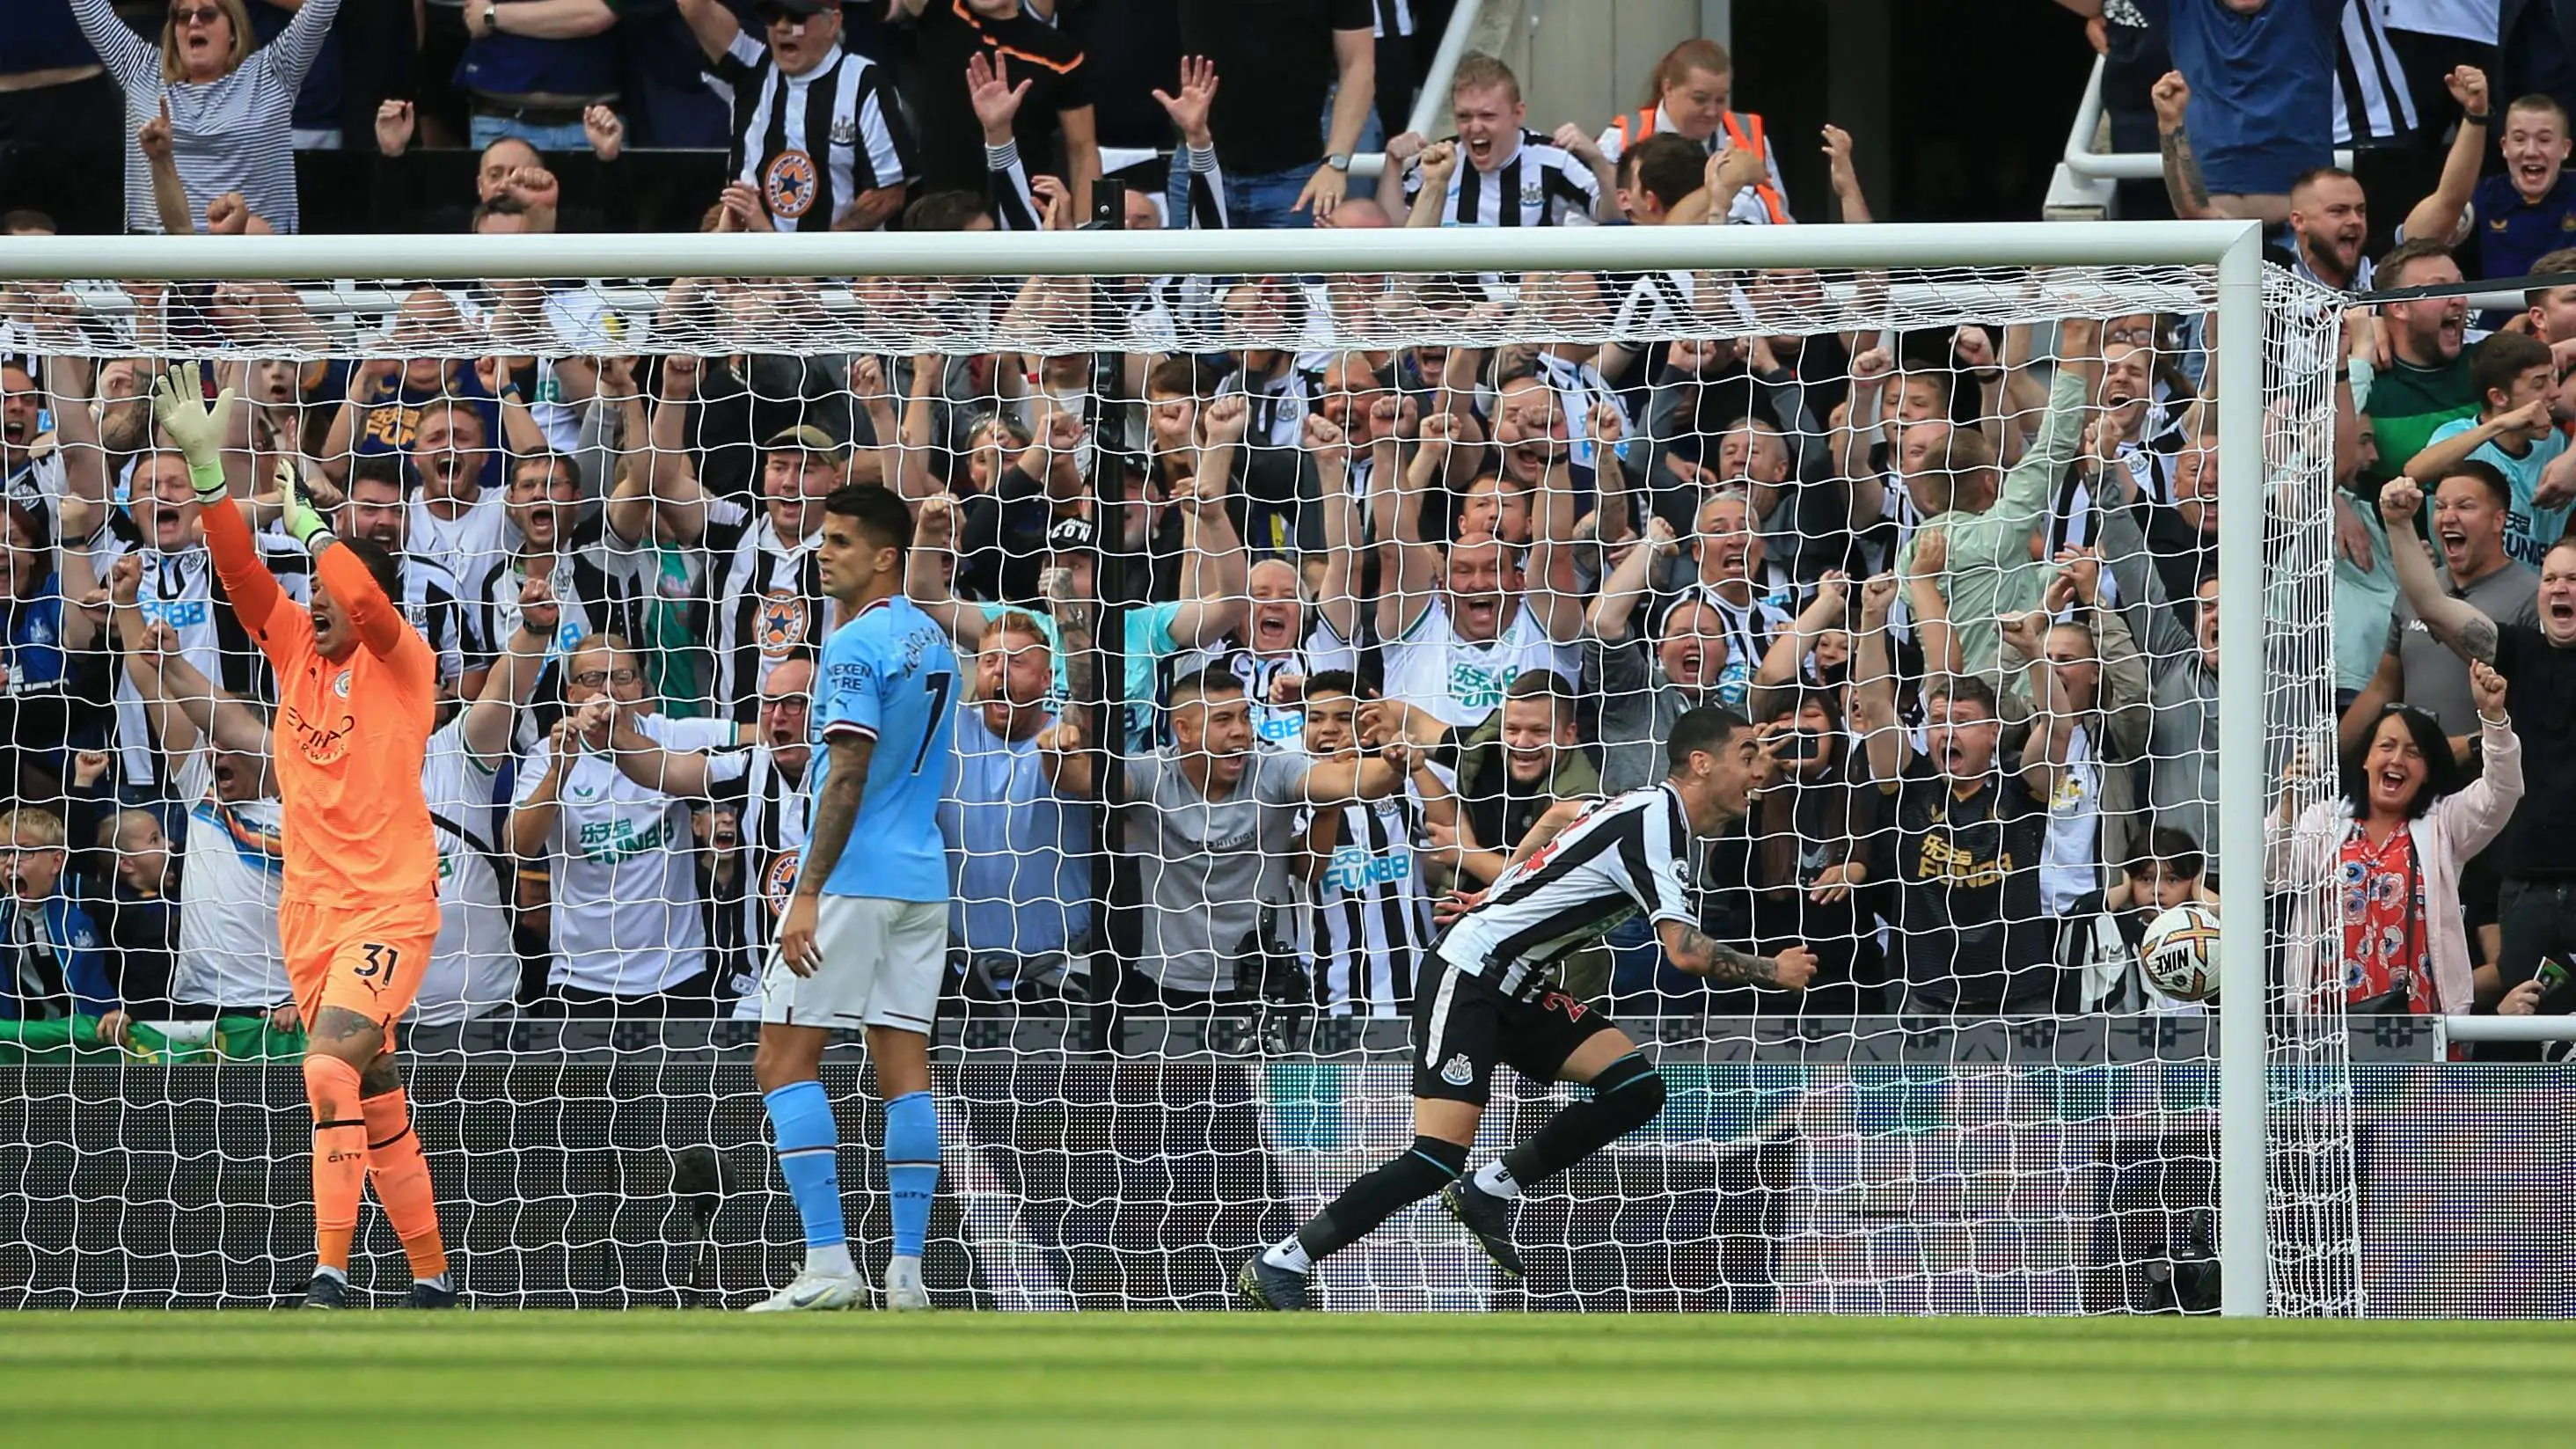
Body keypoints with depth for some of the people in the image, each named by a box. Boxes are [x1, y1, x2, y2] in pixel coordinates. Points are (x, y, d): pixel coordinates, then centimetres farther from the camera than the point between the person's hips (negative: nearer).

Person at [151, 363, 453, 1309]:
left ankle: (331, 1278, -28)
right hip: (308, 905, 6)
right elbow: (239, 568, -1)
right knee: (373, 1100, 10)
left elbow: (367, 600, -24)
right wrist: (205, 467, -13)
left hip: (390, 903, -6)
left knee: (332, 1069, -23)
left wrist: (310, 523, -12)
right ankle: (432, 1281, 20)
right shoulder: (295, 653, 9)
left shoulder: (404, 665, -4)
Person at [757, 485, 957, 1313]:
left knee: (785, 1056, -5)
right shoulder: (932, 641, 15)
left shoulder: (856, 646, -13)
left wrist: (810, 891, -19)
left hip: (855, 876, -9)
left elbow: (848, 778, -18)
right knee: (904, 1064, 6)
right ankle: (907, 1271, 3)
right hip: (922, 877, 9)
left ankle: (828, 1262, -14)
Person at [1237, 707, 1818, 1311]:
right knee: (1438, 1158, -19)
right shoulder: (1654, 825, -19)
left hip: (1518, 989, 10)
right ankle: (1280, 1265, -11)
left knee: (1636, 1089, -4)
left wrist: (1503, 893, 34)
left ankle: (1487, 1192, 6)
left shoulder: (1648, 805, 9)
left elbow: (1558, 818, 30)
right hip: (1468, 979, -10)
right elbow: (1686, 951, -26)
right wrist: (1773, 972, -12)